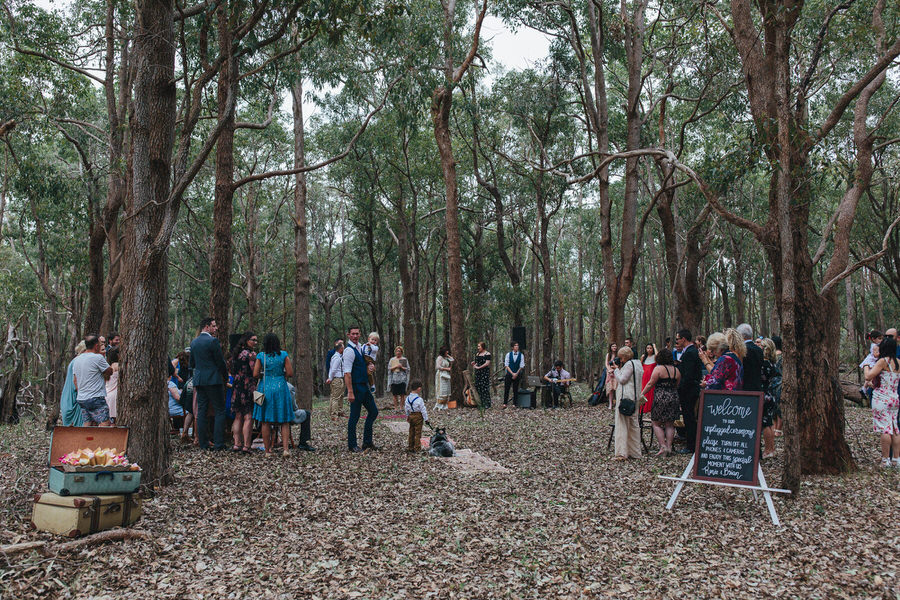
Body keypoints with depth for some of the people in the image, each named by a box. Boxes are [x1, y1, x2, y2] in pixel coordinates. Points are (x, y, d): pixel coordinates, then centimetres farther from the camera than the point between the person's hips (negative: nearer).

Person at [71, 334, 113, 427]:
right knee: (105, 424, -7)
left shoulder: (77, 359, 12)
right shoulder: (98, 357, -12)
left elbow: (75, 380, 18)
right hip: (96, 398, -8)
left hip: (81, 398, 8)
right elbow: (110, 371, 0)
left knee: (87, 425, 9)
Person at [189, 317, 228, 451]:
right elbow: (220, 362, -9)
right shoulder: (213, 341, -11)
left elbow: (192, 363, 17)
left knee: (201, 411, 8)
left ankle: (203, 444, 9)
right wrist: (226, 376, 5)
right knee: (219, 411, -1)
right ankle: (218, 444, -4)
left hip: (199, 380, 7)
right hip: (213, 380, -7)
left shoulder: (194, 342, 11)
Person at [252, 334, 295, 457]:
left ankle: (267, 450, 8)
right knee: (284, 421, 7)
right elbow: (290, 373, -4)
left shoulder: (261, 356, -2)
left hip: (265, 388, 0)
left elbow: (255, 375, -4)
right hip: (281, 388, 0)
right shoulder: (284, 355, -2)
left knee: (266, 422, 7)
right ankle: (285, 449, -4)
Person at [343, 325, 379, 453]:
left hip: (364, 385, 9)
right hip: (355, 386, -9)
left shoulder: (361, 348, 12)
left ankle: (367, 441, 22)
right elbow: (347, 373, -20)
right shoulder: (349, 350, -14)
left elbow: (366, 363, 26)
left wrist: (371, 367, 2)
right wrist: (350, 392, -24)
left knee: (373, 411, 13)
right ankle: (352, 445, 9)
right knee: (354, 416, -2)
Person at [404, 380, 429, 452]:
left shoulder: (407, 398, 0)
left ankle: (410, 447, 22)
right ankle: (417, 448, 5)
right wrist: (426, 419, -6)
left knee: (411, 432, 15)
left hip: (411, 416, 6)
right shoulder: (419, 400, -20)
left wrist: (408, 416, 25)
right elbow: (423, 410, -15)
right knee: (418, 433, 2)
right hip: (418, 416, -6)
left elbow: (406, 409, 11)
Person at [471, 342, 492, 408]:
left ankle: (487, 404, -3)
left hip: (485, 372, -7)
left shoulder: (487, 354, -5)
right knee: (478, 387, 4)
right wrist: (474, 364, -3)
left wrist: (479, 367, -14)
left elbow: (487, 363, -13)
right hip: (478, 373, 7)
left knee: (485, 387, -8)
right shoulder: (477, 354, 16)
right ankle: (480, 403, 11)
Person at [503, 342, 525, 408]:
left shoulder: (521, 355, 2)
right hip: (509, 374, 0)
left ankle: (514, 404, 6)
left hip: (517, 374, 0)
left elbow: (521, 366, 0)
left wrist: (516, 374, -9)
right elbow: (506, 365, -1)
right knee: (506, 389, -2)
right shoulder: (508, 354, 2)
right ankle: (504, 404, 2)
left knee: (515, 390, 2)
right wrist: (512, 373, -10)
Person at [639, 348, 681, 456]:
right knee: (670, 425, 11)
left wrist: (641, 394, 0)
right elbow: (677, 386, 14)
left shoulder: (658, 368, -8)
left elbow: (650, 384, -8)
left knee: (656, 423, 3)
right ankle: (669, 447, 9)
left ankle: (663, 446, -6)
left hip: (661, 398, -5)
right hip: (674, 398, 6)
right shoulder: (676, 370, 8)